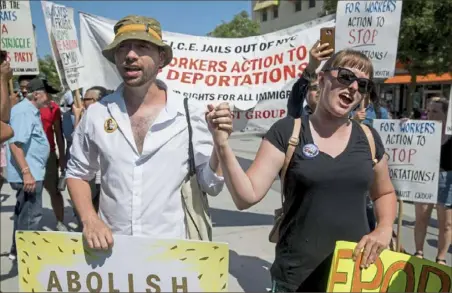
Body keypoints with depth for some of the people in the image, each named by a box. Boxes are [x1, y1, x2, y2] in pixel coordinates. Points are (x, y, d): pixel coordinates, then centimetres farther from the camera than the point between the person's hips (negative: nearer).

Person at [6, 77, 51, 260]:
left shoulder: (31, 111, 13)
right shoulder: (24, 112, -17)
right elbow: (15, 143, -26)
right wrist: (26, 172, -28)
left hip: (32, 172, 11)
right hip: (28, 174, -11)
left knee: (24, 213, 19)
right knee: (31, 215, -2)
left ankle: (17, 250, 32)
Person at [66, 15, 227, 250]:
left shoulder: (191, 114, -9)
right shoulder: (96, 114, -3)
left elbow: (211, 186, -5)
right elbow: (77, 174, 9)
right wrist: (89, 220, -6)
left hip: (172, 248, -1)